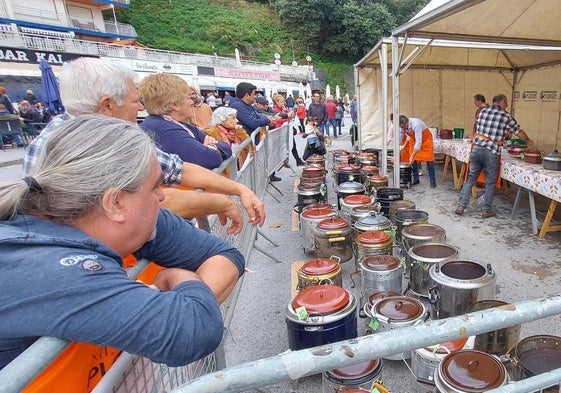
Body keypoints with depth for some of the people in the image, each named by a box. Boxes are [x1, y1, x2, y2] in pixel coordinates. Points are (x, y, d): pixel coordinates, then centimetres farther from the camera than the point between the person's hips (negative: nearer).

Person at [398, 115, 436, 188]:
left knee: (429, 160, -7)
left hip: (425, 139, -5)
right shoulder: (402, 126, -20)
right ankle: (415, 179, 10)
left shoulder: (416, 124, -38)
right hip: (414, 140, 5)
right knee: (413, 160, -1)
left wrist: (412, 156, -40)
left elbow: (419, 142, -39)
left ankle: (432, 180, -2)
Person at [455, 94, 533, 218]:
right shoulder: (506, 116, 3)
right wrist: (528, 141, 33)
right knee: (490, 183, 9)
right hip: (492, 153, -3)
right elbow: (519, 132, 12)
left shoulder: (482, 111, 10)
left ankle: (461, 205, 8)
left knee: (470, 179, 12)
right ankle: (487, 210, 16)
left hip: (476, 149, 3)